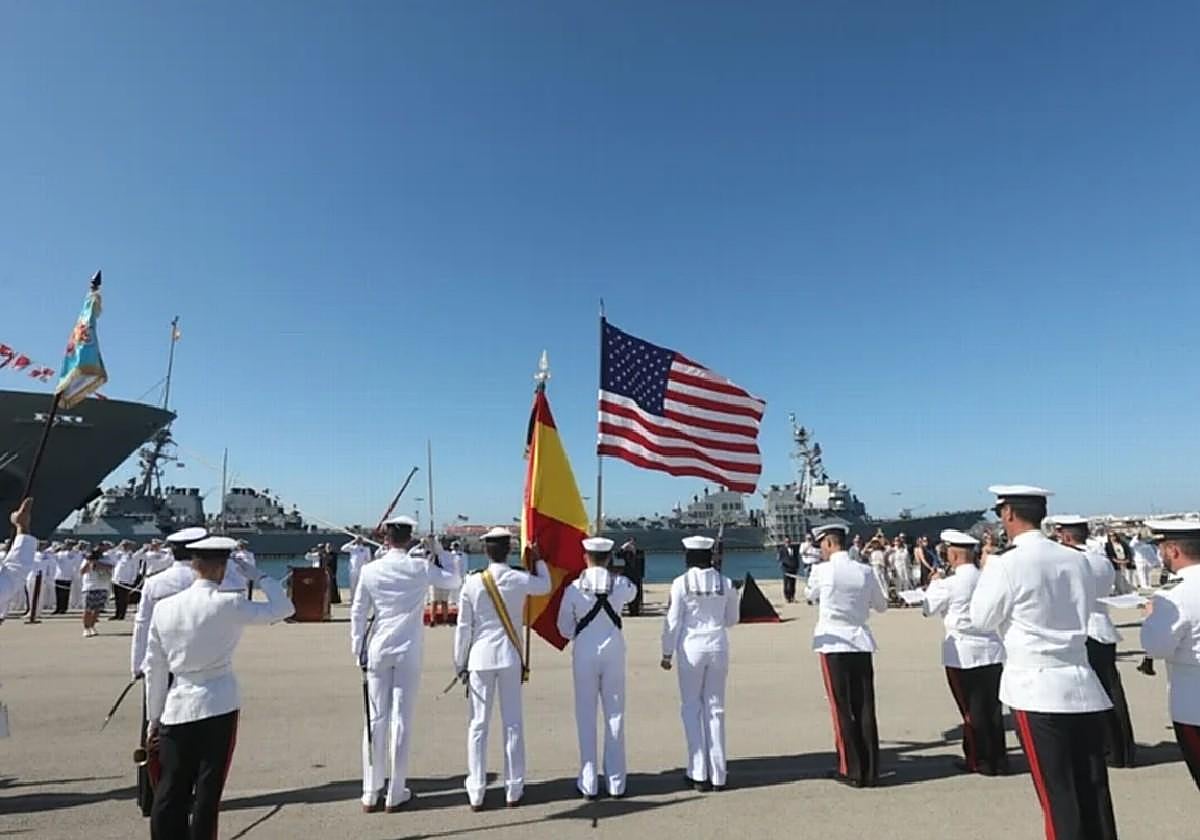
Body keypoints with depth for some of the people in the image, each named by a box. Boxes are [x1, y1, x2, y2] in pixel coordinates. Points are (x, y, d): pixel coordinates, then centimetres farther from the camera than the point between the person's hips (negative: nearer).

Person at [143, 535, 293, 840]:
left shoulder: (164, 607, 1)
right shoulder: (228, 604, -13)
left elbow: (154, 668, 6)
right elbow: (283, 608, -7)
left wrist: (154, 716, 15)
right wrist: (260, 577, 3)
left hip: (176, 711, 4)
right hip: (218, 707, -4)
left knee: (170, 792, 12)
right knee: (207, 792, 7)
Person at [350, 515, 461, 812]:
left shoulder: (370, 570, -3)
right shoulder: (421, 567, -6)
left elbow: (357, 613, 2)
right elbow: (453, 580, 10)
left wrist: (359, 650, 11)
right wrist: (438, 550, 14)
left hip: (377, 652, 2)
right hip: (408, 653, -1)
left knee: (376, 719, 9)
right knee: (401, 719, 5)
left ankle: (371, 793, 17)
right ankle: (395, 794, 13)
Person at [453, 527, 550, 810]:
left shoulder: (472, 583, -8)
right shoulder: (520, 579, -7)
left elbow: (463, 627, -3)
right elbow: (546, 586, 15)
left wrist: (460, 663, 8)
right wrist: (538, 560, 27)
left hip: (481, 657, 0)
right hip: (510, 657, 0)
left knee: (478, 725, 8)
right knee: (513, 724, 9)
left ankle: (476, 794, 14)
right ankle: (514, 790, 18)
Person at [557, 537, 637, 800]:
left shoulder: (574, 588, -9)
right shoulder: (620, 584, -6)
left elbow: (564, 628, 1)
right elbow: (633, 593, 20)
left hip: (584, 652, -1)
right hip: (614, 650, 1)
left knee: (586, 716, 9)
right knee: (615, 715, 11)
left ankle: (589, 783, 17)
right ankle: (616, 783, 19)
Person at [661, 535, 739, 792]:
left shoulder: (681, 583, -10)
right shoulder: (725, 583, -1)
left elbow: (672, 621, -7)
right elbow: (732, 619, 10)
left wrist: (667, 653, 3)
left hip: (691, 648, -3)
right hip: (718, 648, 3)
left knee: (691, 708, 10)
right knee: (715, 708, 12)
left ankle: (698, 773, 12)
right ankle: (718, 775, 18)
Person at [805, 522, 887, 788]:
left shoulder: (821, 570, -10)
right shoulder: (865, 572, 1)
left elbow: (810, 597, 9)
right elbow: (882, 605, 13)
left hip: (833, 642, -4)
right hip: (861, 641, 4)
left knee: (842, 707, 5)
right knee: (865, 706, 9)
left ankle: (852, 770, 12)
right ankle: (870, 771, 17)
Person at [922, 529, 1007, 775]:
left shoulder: (949, 583, -14)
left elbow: (929, 608, -1)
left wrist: (935, 582, 13)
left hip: (963, 653, -5)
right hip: (992, 649, 5)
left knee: (971, 709, 7)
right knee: (993, 707, 14)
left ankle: (980, 760, 16)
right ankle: (999, 759, 23)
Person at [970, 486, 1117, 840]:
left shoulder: (1007, 564, -14)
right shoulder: (1076, 559, 3)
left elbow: (982, 618, -4)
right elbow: (1085, 607, 18)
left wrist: (989, 567, 5)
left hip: (1036, 687, -5)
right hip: (1083, 685, 6)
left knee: (1058, 794, 5)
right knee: (1094, 790, 14)